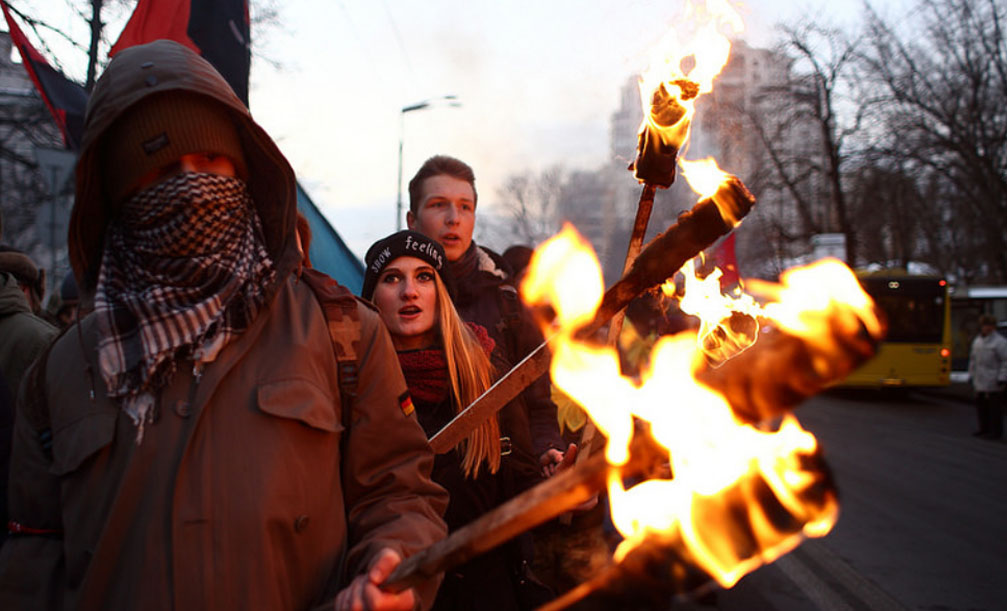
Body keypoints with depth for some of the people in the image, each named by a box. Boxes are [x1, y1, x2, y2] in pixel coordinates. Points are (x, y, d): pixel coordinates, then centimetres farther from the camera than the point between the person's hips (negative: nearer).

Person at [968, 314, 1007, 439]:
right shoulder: (977, 340, 13)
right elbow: (973, 358, 21)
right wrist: (971, 375, 19)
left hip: (994, 382, -8)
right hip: (980, 382, 8)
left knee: (995, 407, -3)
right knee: (981, 405, 12)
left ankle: (996, 432, 4)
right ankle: (984, 428, 24)